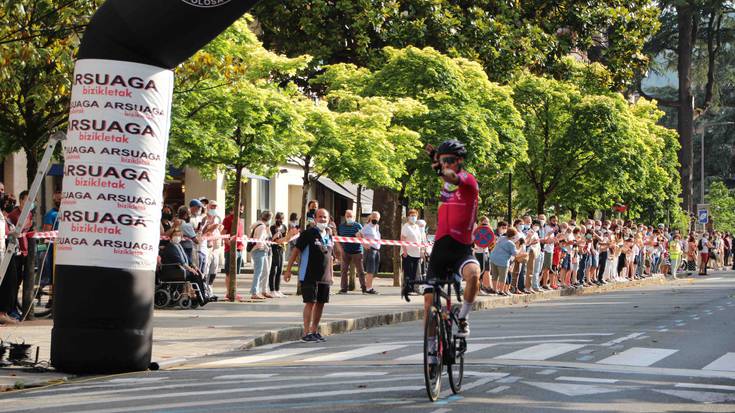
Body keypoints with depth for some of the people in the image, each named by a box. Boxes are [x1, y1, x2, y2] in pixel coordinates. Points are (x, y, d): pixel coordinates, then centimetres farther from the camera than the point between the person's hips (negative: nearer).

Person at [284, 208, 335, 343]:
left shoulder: (329, 237, 13)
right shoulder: (309, 233, -8)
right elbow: (296, 250, -8)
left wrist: (331, 275, 20)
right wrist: (288, 270, -11)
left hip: (324, 277, 7)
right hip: (309, 275, -7)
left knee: (321, 303, 9)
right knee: (310, 302, -9)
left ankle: (314, 331, 20)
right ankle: (306, 333, -7)